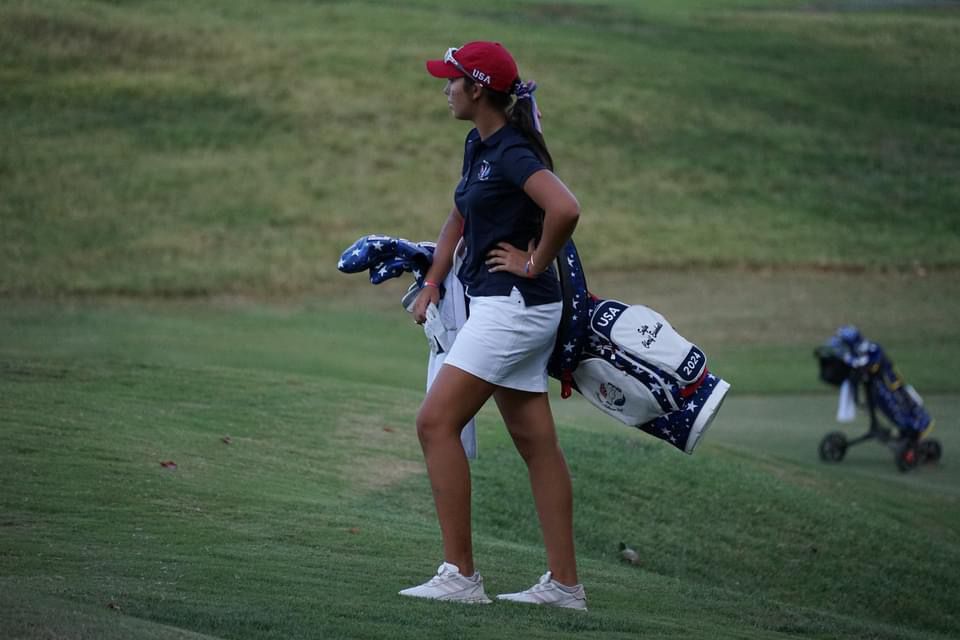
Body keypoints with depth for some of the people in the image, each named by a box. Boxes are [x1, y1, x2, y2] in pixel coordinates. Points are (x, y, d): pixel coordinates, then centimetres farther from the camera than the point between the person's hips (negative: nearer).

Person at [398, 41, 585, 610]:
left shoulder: (512, 152, -17)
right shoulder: (479, 146, 13)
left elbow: (565, 209, -33)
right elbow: (460, 218, 28)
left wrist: (535, 263, -19)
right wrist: (433, 283, 20)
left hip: (513, 304, -10)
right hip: (505, 310, 10)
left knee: (437, 421, -11)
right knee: (536, 442, 9)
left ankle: (461, 575, -10)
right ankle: (564, 583, 12)